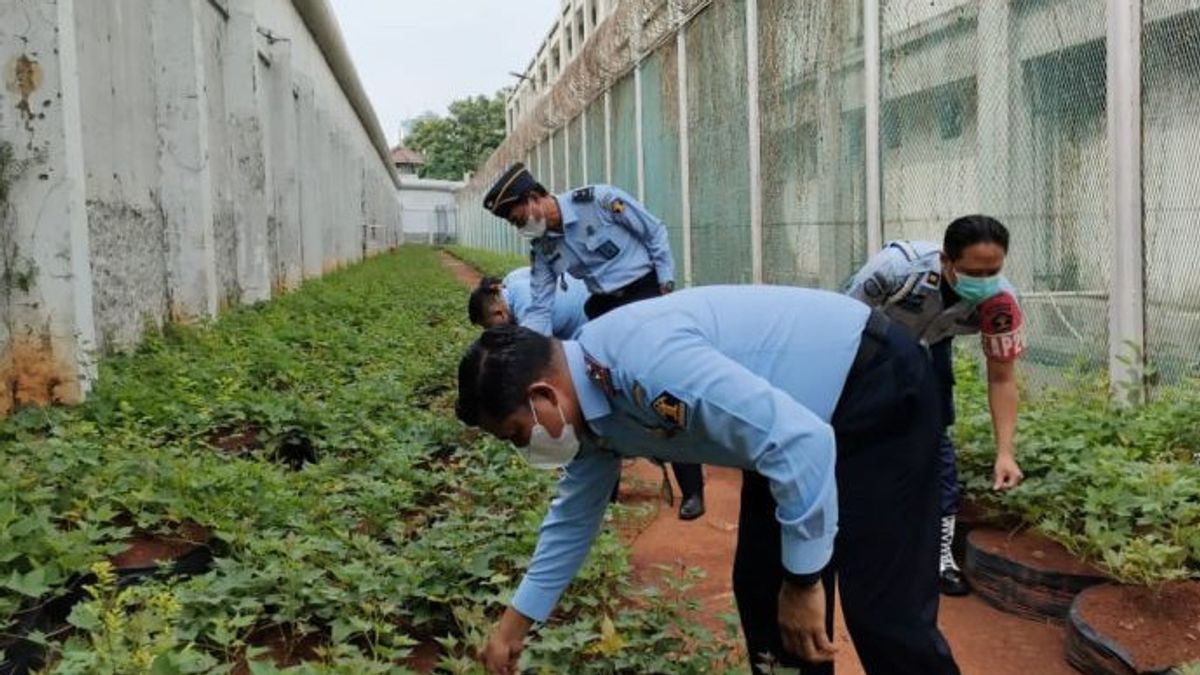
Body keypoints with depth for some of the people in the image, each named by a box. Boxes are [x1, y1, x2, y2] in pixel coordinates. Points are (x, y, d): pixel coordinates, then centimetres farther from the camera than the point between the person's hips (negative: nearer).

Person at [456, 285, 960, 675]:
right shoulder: (590, 398, -2)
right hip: (806, 405, 9)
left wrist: (803, 579, -25)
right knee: (758, 584, 10)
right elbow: (574, 513, 14)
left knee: (881, 605, -9)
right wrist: (516, 621, 21)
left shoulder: (645, 361, -34)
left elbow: (801, 442, -36)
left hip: (878, 390, -9)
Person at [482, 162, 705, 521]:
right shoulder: (542, 248, -1)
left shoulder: (599, 200, -18)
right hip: (604, 308, 6)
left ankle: (692, 489, 4)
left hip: (645, 295, -6)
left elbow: (655, 233, -8)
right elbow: (540, 309, -2)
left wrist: (667, 287, -10)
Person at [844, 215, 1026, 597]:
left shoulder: (1000, 302, -32)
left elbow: (1002, 379, -20)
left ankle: (940, 553, 8)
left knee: (935, 437, -3)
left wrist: (1005, 453, -28)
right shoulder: (896, 266, -42)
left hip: (926, 347, 3)